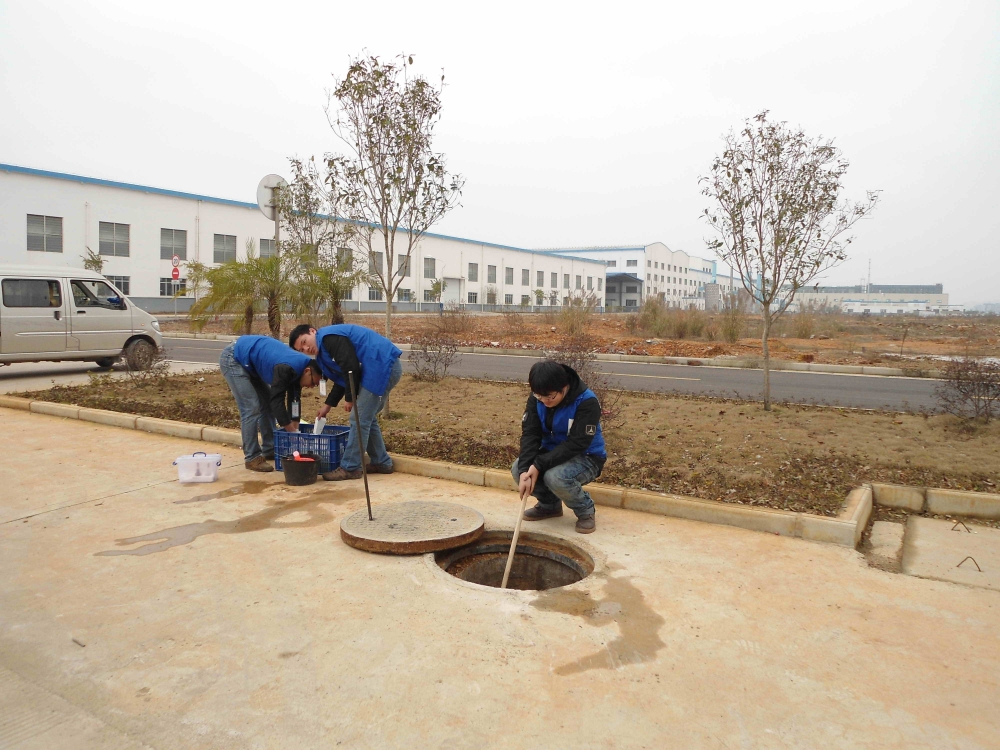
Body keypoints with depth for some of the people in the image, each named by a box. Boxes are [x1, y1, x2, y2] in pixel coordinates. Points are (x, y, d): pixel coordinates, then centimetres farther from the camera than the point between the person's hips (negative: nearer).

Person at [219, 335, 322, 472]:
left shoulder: (297, 369, -4)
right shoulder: (286, 368, -31)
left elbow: (294, 400, 2)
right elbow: (277, 401, -28)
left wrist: (295, 431, 1)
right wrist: (293, 432, -20)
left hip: (249, 362, 10)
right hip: (233, 358, -10)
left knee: (267, 404, 10)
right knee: (251, 408, -13)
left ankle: (269, 450, 18)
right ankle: (252, 458, -6)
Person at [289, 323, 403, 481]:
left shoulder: (329, 337, -11)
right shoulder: (325, 348, 22)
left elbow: (351, 367, -18)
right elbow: (342, 379, 27)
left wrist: (350, 398, -7)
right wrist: (328, 404, 26)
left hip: (383, 368, -11)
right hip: (388, 367, 11)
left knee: (360, 420, -6)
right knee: (367, 418, 18)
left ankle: (350, 468, 2)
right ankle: (382, 463, 26)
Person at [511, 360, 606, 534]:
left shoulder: (587, 402, -27)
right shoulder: (537, 399, -10)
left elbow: (576, 445, -30)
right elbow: (530, 434, -14)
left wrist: (539, 465, -32)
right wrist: (525, 469, -31)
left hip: (586, 457, -6)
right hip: (552, 452, 6)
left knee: (555, 477, -35)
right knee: (518, 469, -19)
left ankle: (586, 510, -4)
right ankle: (550, 503, 9)